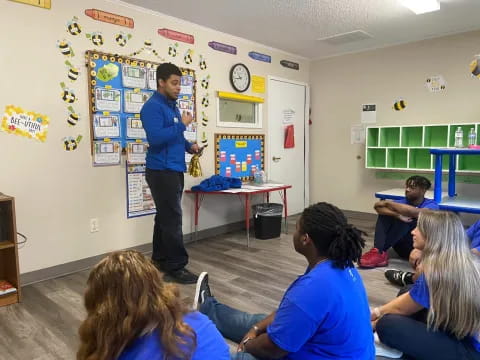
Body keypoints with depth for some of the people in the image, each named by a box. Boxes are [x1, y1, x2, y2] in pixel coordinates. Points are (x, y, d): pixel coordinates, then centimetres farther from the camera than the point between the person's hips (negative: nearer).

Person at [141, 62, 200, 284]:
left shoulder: (172, 106, 17)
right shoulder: (153, 106, -13)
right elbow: (156, 138, -26)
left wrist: (189, 146, 8)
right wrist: (182, 125, -19)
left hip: (174, 170, 9)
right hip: (161, 172, -9)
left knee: (165, 217, 14)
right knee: (172, 219, -7)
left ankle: (160, 260, 25)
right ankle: (176, 268, 1)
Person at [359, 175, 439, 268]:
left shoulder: (432, 205, -7)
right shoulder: (404, 202, 6)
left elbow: (415, 212, -32)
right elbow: (377, 206, -13)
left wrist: (388, 203, -20)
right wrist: (397, 215, -31)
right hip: (402, 246, 5)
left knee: (408, 218, -28)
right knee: (384, 211, -12)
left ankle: (379, 252, -30)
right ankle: (379, 251, -32)